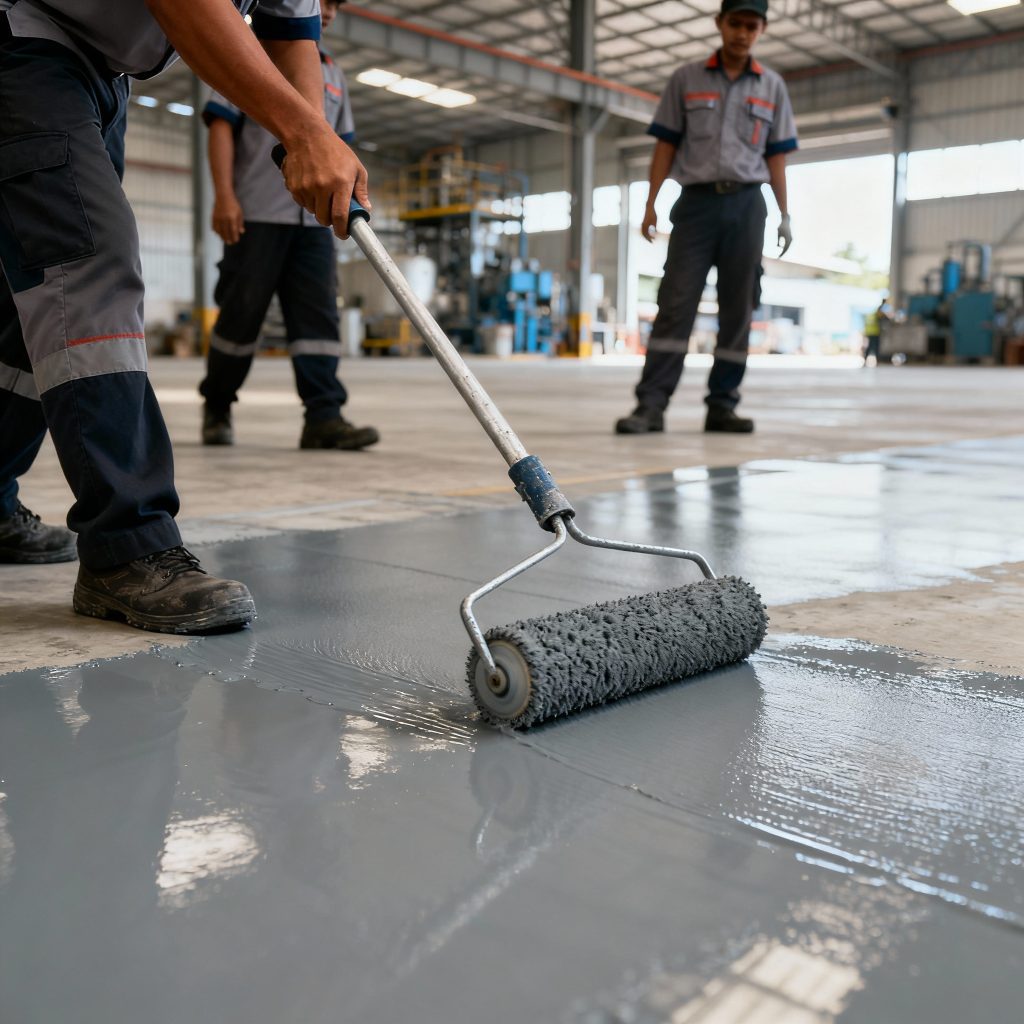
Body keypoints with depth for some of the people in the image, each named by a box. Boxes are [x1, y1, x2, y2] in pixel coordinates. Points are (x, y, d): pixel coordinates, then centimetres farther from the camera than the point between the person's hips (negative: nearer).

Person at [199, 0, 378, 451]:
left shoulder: (333, 74, 22)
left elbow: (340, 144, 24)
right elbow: (222, 124, -2)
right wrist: (224, 195, -13)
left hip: (314, 219, 5)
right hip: (257, 213, -5)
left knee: (319, 313, -6)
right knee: (242, 312, -2)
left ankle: (324, 417, -10)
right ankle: (216, 408, 14)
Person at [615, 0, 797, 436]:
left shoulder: (772, 87, 11)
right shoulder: (686, 79, 8)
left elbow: (776, 157, 11)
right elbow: (666, 146, 6)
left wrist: (785, 215, 5)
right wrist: (650, 204, -2)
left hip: (746, 205, 2)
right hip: (696, 201, -2)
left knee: (737, 307, 1)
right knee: (675, 302, -10)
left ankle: (722, 404, 6)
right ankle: (651, 404, -12)